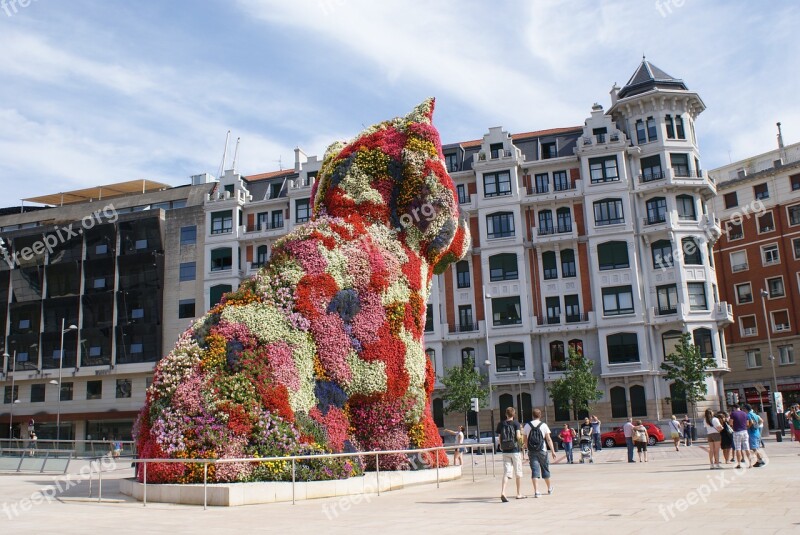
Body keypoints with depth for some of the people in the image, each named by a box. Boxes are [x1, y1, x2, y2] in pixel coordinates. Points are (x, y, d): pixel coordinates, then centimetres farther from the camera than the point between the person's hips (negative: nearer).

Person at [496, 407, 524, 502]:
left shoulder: (501, 424, 4)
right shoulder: (516, 423, -5)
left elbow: (499, 438, 6)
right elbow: (518, 436, -15)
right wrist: (521, 437, 8)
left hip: (505, 451, 3)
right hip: (515, 450, -3)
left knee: (506, 472, 0)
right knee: (518, 473, 10)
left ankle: (502, 492, -18)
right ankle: (519, 494, 18)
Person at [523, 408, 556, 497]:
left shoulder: (527, 426, 2)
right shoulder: (543, 425, -4)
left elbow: (525, 440, 9)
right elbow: (548, 439, -6)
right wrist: (552, 451, -3)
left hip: (531, 451, 1)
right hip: (542, 451, -1)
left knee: (534, 471, -1)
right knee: (545, 469, 15)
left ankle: (536, 491, -11)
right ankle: (549, 488, 33)